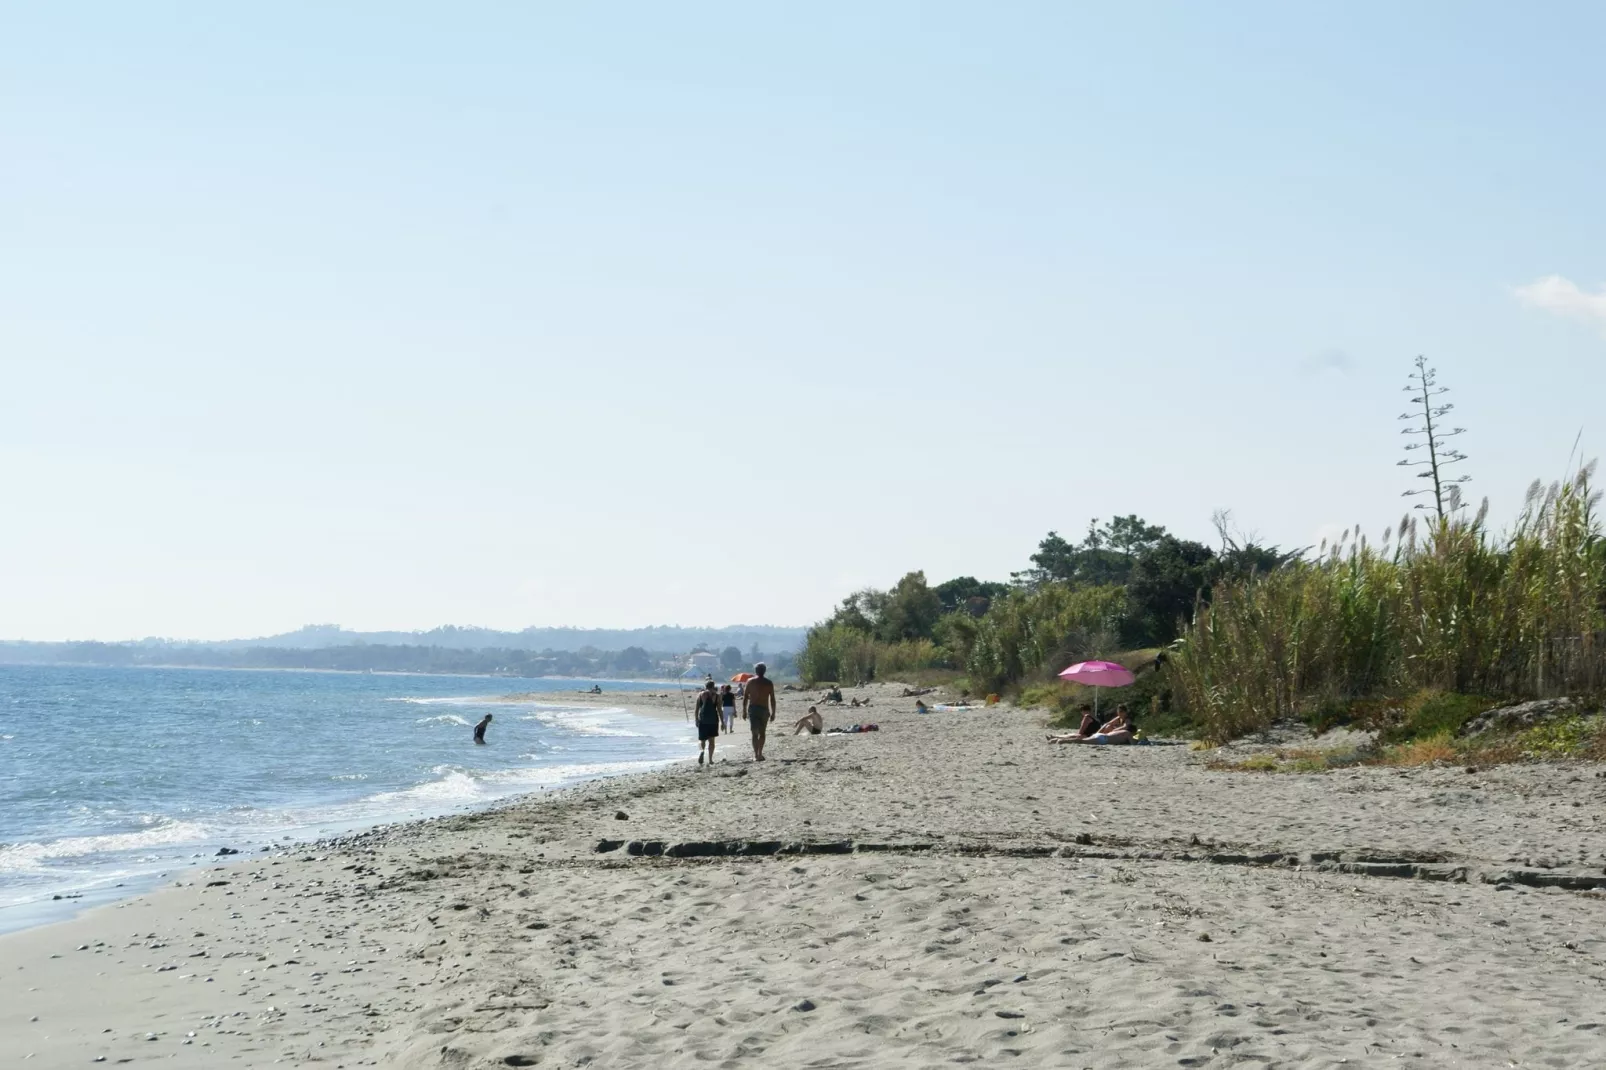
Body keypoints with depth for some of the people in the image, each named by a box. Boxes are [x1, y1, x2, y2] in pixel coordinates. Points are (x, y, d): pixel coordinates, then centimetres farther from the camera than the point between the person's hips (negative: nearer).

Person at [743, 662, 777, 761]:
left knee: (755, 733, -1)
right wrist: (773, 712, 7)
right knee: (762, 732, 15)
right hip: (764, 709, 1)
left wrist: (744, 711, 5)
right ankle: (759, 754, 15)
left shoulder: (750, 681, 1)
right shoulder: (769, 683, 2)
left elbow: (745, 697, -1)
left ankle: (756, 754, -14)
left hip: (753, 709, -1)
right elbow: (772, 699, 1)